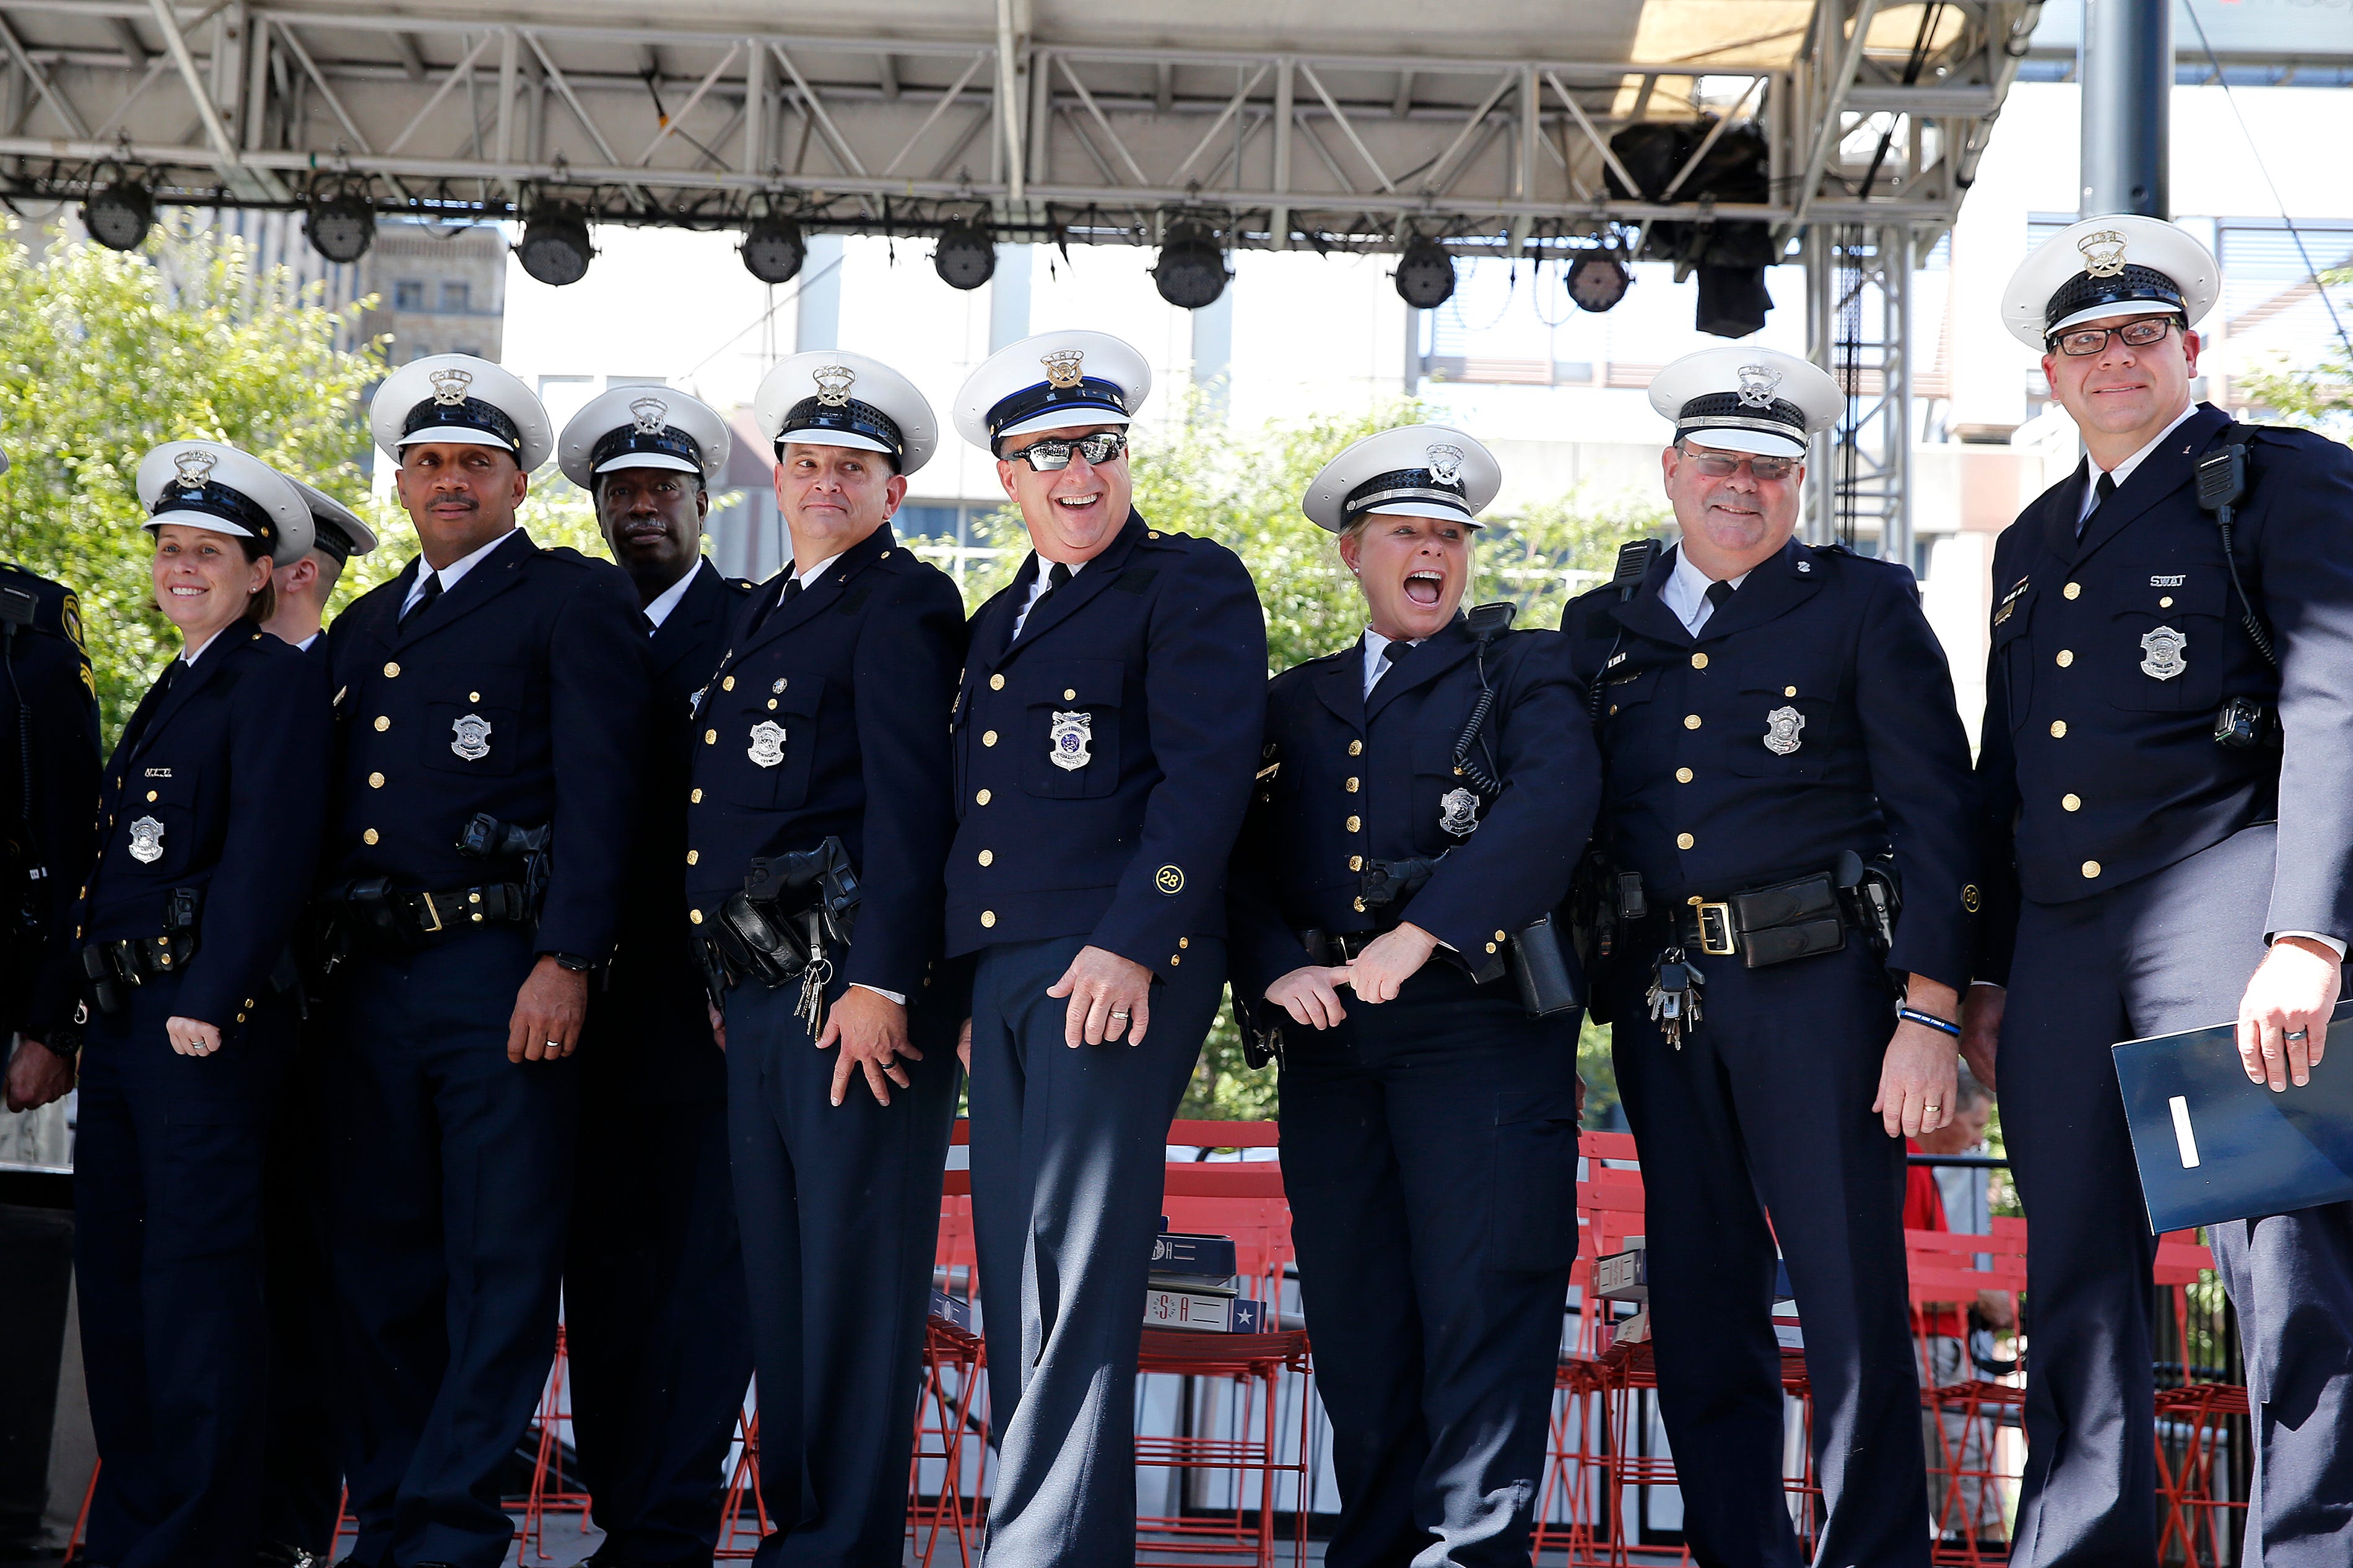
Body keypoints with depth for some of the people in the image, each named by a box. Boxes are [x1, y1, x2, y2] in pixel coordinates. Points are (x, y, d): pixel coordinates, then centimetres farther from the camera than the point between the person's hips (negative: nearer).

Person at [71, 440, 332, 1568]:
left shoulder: (277, 681, -6)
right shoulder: (170, 691, 21)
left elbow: (267, 853, -16)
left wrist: (207, 1004, -21)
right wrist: (92, 1009, 14)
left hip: (206, 1020, -9)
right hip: (121, 1015, 9)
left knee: (196, 1276, -7)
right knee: (113, 1273, 12)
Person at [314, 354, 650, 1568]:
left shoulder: (576, 599, 3)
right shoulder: (362, 628, 22)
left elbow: (598, 789, -8)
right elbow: (330, 813, 22)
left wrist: (565, 962, -17)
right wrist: (307, 965, 12)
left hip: (501, 974, -6)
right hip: (366, 982, 6)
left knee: (501, 1264, -5)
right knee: (380, 1266, 10)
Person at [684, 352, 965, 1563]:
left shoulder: (903, 602, -5)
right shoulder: (763, 613, 22)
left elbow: (911, 801, -15)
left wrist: (881, 983, -22)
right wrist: (723, 984, 16)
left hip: (855, 993, -9)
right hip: (755, 999, 9)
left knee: (854, 1279, -5)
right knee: (781, 1283, 13)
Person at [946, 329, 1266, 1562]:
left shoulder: (1192, 585, 1)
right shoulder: (999, 618, 24)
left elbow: (1206, 776, -10)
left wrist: (1128, 945, -20)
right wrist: (961, 985, 17)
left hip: (1119, 969, -8)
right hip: (1001, 973, 8)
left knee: (1078, 1283, -11)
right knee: (1016, 1282, 7)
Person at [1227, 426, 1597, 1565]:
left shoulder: (1526, 672, 10)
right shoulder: (1293, 700, 21)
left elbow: (1555, 802, -10)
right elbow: (1238, 858, 13)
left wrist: (1419, 933, -19)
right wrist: (1276, 968, -8)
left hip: (1481, 1022, -4)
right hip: (1328, 1037, 4)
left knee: (1483, 1307, -10)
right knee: (1354, 1321, 5)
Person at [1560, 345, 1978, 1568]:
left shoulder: (1867, 606, 4)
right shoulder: (1602, 629, 15)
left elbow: (1934, 813, -2)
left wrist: (1930, 1016, -11)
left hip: (1816, 988, -4)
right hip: (1661, 998, 4)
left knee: (1854, 1314, -4)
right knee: (1698, 1316, 8)